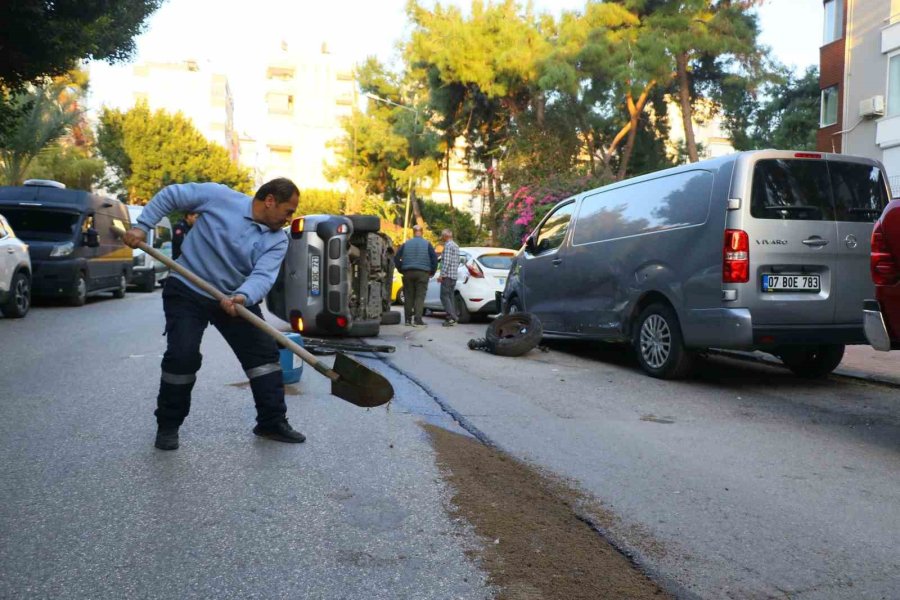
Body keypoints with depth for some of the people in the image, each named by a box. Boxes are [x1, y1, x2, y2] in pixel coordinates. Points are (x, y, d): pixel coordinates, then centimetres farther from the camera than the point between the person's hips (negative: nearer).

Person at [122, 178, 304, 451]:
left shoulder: (277, 241, -8)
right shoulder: (219, 196, -14)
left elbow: (262, 276, -23)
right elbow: (171, 195, -4)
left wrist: (242, 297, -44)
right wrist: (141, 226, -11)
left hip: (235, 298, 4)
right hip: (187, 291, -4)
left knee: (265, 352, -2)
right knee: (182, 356, -12)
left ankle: (273, 422, 10)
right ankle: (168, 426, 9)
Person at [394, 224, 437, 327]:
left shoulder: (406, 244, 9)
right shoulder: (427, 244, 3)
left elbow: (396, 258, 5)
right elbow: (434, 258, -4)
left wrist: (401, 270, 12)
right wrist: (432, 272, 5)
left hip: (408, 273, 2)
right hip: (422, 273, -2)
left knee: (408, 296, 8)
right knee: (420, 296, -3)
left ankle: (408, 320, 11)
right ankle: (417, 319, -11)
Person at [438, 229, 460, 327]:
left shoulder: (448, 245, -11)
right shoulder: (456, 246, 19)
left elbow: (446, 261, -19)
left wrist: (442, 274, -19)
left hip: (447, 275, -10)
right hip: (454, 275, 10)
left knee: (444, 296, -9)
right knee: (451, 296, 11)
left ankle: (452, 317, -17)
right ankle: (453, 318, 9)